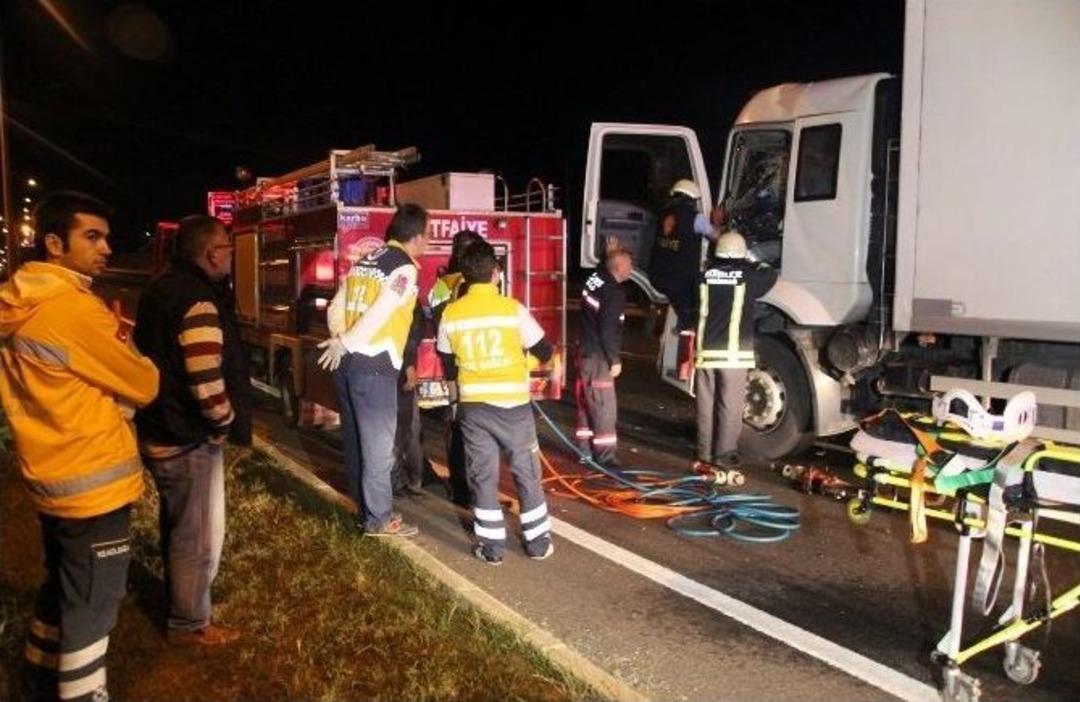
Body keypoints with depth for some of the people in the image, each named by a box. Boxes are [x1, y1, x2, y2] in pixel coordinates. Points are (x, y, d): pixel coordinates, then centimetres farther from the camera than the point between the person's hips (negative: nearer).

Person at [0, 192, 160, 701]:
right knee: (91, 605, 6)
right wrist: (123, 349, 5)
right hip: (92, 482, -9)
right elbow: (143, 386, -14)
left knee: (61, 586, 26)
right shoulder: (75, 308, -23)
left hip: (51, 476, 9)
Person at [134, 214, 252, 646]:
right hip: (189, 440, -10)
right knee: (198, 535, 6)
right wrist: (227, 419, -11)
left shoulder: (162, 289, 7)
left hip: (160, 430, 10)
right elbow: (207, 385, -30)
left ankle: (178, 597, 45)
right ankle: (189, 623, 22)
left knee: (177, 525, 26)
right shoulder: (198, 302, -25)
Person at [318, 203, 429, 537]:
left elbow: (336, 308, 13)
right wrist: (345, 343, -10)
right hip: (373, 367, -8)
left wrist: (342, 342, 4)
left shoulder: (366, 259, 16)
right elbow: (379, 315, -18)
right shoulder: (405, 268, -9)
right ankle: (379, 519, 10)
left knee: (356, 441, 15)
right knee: (378, 446, 1)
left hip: (347, 364, 8)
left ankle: (366, 509, 27)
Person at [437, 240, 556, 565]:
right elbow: (544, 352, 0)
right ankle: (538, 541, 20)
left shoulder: (451, 314, -1)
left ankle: (491, 546, 13)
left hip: (472, 406, 2)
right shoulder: (513, 309, -9)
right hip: (513, 405, -2)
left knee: (483, 476, 10)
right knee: (527, 474, 11)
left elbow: (448, 365, 10)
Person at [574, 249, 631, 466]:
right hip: (598, 356, -9)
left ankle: (585, 449, 24)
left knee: (587, 403, 15)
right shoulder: (614, 293, -20)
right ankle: (605, 455, 0)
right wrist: (615, 360, -12)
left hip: (586, 351, 9)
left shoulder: (594, 278, 2)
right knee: (604, 407, -3)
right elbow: (608, 330, -22)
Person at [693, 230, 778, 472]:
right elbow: (771, 274, 20)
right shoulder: (748, 277, -1)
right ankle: (723, 456, 2)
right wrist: (751, 264, 35)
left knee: (706, 405, 9)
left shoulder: (706, 275, 4)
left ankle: (705, 455, 15)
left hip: (706, 350, 3)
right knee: (730, 407, 2)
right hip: (734, 353, -3)